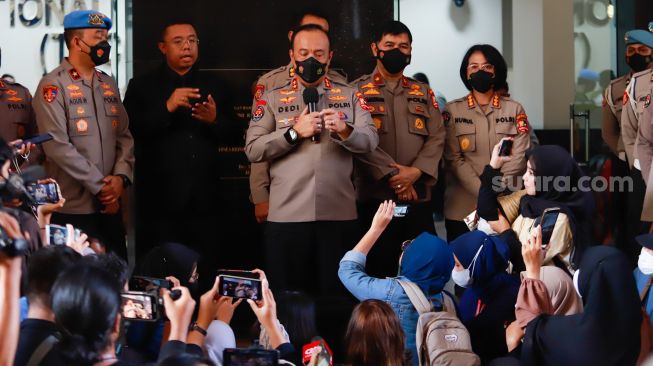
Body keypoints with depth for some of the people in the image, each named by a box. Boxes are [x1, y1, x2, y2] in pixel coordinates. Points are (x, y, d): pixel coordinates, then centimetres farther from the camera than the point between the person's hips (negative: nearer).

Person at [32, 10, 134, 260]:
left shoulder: (109, 85, 14)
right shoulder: (54, 86, -8)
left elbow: (124, 136, 12)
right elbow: (57, 146, -16)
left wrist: (121, 176, -8)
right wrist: (100, 187, -14)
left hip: (110, 206, 6)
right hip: (72, 210, -6)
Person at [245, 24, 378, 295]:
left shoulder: (351, 97, 11)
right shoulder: (272, 99, 9)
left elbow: (370, 141, -2)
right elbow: (252, 150, -2)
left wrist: (345, 130, -22)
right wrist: (294, 132, -13)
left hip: (339, 214, 1)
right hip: (287, 215, 0)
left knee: (336, 296, 4)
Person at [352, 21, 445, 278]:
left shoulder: (423, 93, 16)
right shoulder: (358, 90, 4)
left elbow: (437, 138, 5)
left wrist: (415, 172, -12)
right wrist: (391, 175, -17)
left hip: (419, 197, 4)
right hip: (375, 196, -3)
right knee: (378, 270, 0)